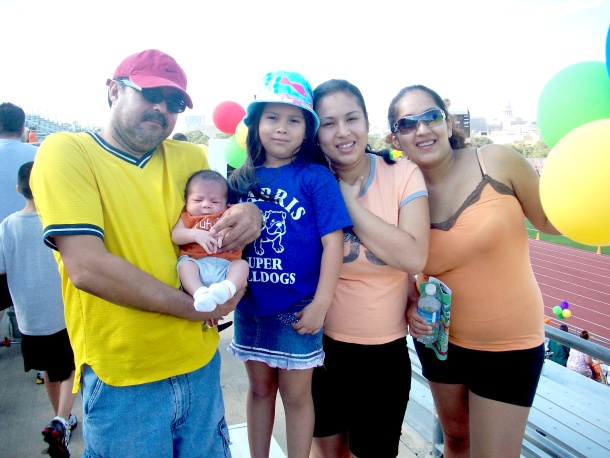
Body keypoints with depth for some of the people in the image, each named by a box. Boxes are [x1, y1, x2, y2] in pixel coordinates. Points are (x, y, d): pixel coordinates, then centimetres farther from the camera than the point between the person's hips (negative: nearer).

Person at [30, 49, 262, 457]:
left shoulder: (189, 158, 4)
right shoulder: (66, 151, -9)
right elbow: (86, 268, -20)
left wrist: (251, 213, -10)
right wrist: (195, 306, -14)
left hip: (200, 362, 5)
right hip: (121, 379, -4)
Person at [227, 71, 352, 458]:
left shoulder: (316, 177, -12)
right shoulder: (242, 179, 1)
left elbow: (333, 243, -14)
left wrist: (320, 304, -15)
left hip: (297, 308, -4)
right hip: (251, 305, 4)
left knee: (296, 394, 13)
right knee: (259, 388, 21)